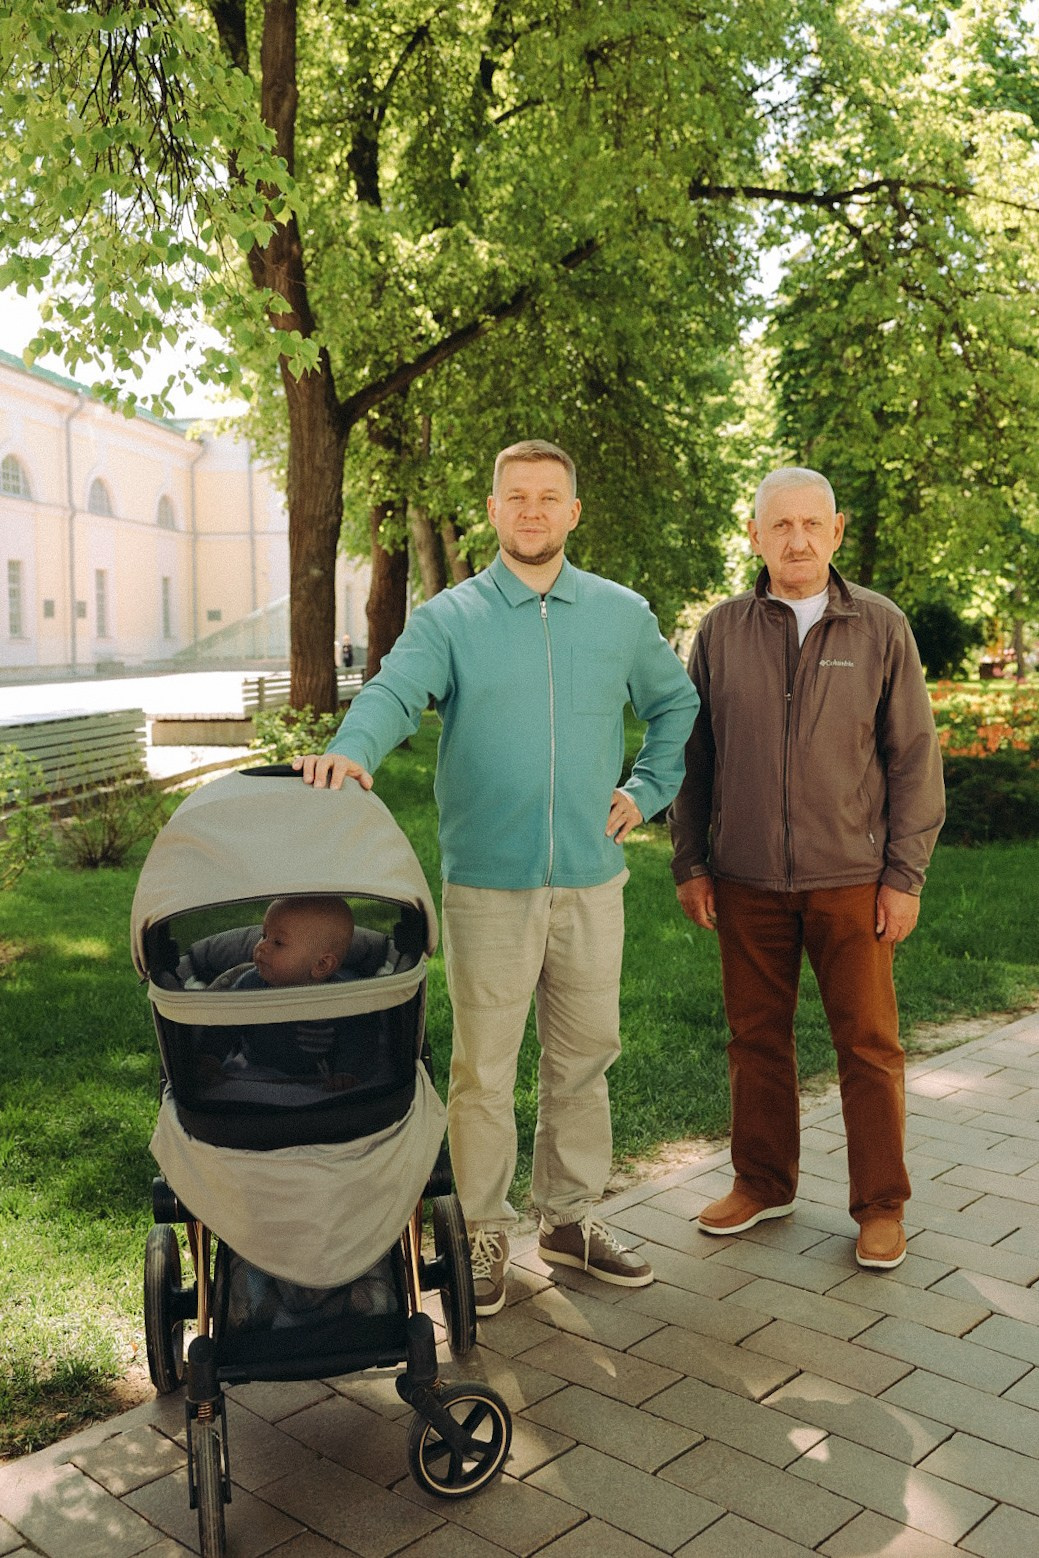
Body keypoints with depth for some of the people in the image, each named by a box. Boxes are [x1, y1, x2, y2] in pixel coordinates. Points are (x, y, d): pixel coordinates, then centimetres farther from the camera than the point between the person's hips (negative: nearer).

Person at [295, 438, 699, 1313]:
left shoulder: (623, 615, 9)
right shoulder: (449, 619, -1)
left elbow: (677, 706, 22)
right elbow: (394, 692, -19)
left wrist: (648, 791, 9)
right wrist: (352, 750, -40)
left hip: (592, 881, 3)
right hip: (487, 884, -3)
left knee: (584, 1059, 14)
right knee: (484, 1069, 3)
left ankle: (570, 1217, 31)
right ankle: (484, 1233, 20)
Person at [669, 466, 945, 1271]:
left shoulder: (881, 627, 0)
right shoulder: (721, 631, 4)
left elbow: (915, 757, 1)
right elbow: (691, 755, 8)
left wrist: (906, 875, -4)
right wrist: (689, 863, 5)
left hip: (852, 880, -1)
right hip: (746, 881, 2)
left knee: (869, 1046, 4)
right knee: (757, 1038, 12)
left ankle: (881, 1206, 20)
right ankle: (763, 1184, 29)